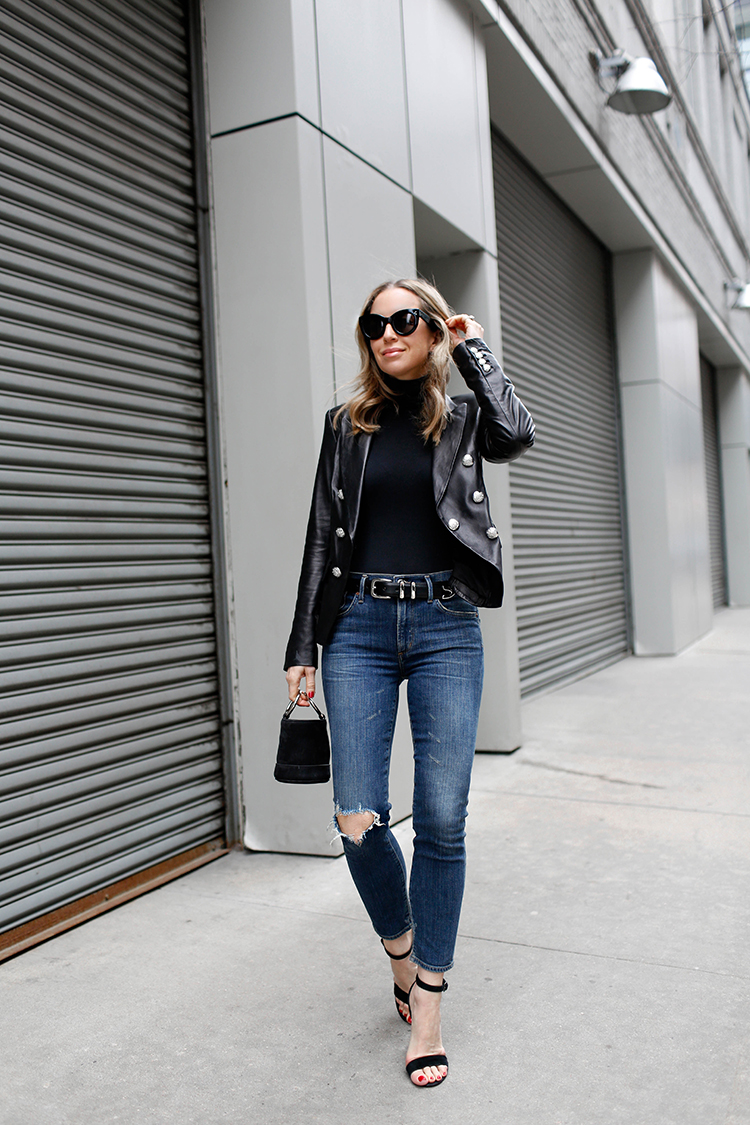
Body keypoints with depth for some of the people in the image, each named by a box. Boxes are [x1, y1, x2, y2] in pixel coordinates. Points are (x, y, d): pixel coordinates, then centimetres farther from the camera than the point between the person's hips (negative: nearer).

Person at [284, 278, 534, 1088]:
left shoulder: (462, 418, 9)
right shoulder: (347, 425, 12)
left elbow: (516, 435, -15)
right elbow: (322, 538, 10)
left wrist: (471, 346, -1)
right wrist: (302, 648, 6)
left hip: (445, 627, -1)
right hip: (359, 626, 1)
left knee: (442, 821, -2)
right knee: (357, 820, -3)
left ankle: (427, 999, 16)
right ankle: (399, 947, 27)